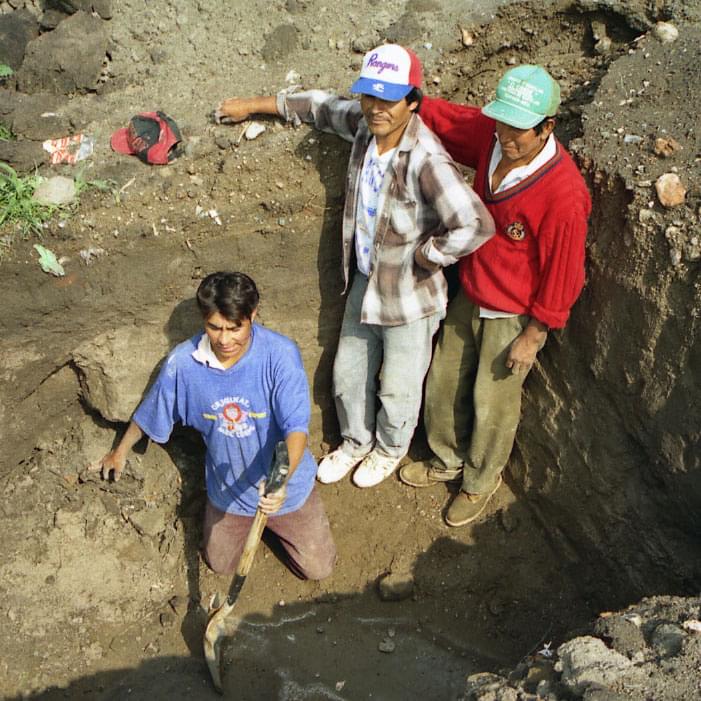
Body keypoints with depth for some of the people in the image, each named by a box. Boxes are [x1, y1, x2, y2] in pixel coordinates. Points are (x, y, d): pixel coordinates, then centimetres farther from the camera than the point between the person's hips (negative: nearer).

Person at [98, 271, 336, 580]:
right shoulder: (183, 362, -21)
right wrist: (120, 452, 15)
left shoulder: (280, 354, -30)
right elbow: (150, 413, -2)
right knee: (220, 565, 22)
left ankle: (274, 523, 38)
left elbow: (296, 426, -33)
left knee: (317, 568, 11)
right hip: (227, 490, 2)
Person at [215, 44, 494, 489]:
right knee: (348, 374, 23)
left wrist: (423, 256, -25)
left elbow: (477, 225, -38)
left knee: (398, 389, 17)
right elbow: (322, 106, 13)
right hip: (365, 282, 7)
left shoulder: (426, 160, -32)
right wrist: (255, 106, 17)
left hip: (408, 296, -7)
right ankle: (356, 443, 51)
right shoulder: (364, 124, -8)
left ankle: (391, 449, 48)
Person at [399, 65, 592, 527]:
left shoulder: (564, 195, -31)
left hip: (515, 318, -7)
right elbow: (441, 115, 5)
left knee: (492, 405, 13)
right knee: (443, 384, 21)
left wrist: (532, 336, -15)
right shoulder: (491, 136, -13)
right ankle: (448, 461, 48)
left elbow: (562, 274, -22)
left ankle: (482, 481, 42)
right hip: (469, 298, 7)